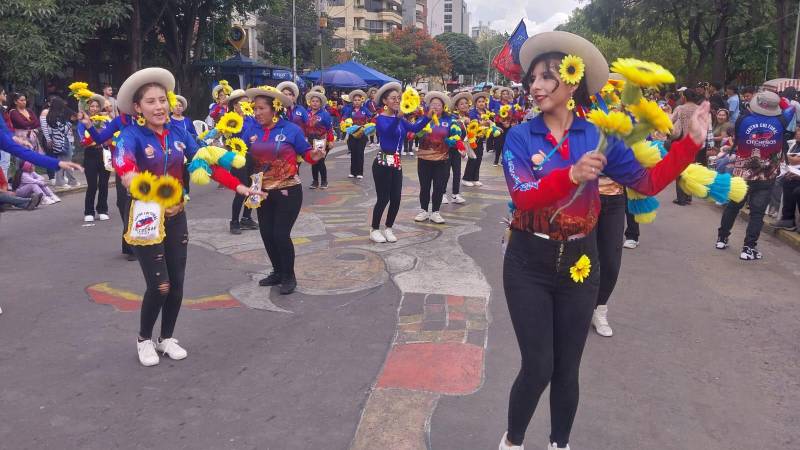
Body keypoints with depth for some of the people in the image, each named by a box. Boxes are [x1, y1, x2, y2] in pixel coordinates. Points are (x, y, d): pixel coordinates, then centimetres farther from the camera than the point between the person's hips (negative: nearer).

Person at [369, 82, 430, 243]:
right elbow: (388, 130, -32)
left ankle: (388, 228, 24)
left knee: (396, 198, 8)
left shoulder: (400, 118, 10)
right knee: (383, 198, -3)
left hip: (396, 162, 7)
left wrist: (428, 117, -15)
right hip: (383, 162, -7)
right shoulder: (381, 118, -11)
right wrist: (398, 116, -47)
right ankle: (375, 230, 13)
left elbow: (415, 128, -4)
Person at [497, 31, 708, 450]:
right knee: (538, 368, -1)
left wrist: (690, 142, -13)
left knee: (567, 369, 13)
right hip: (529, 262, -2)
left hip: (578, 262, 2)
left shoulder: (598, 137, -2)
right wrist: (572, 175, -39)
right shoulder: (519, 137, -9)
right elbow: (523, 197, -24)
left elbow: (648, 181, -4)